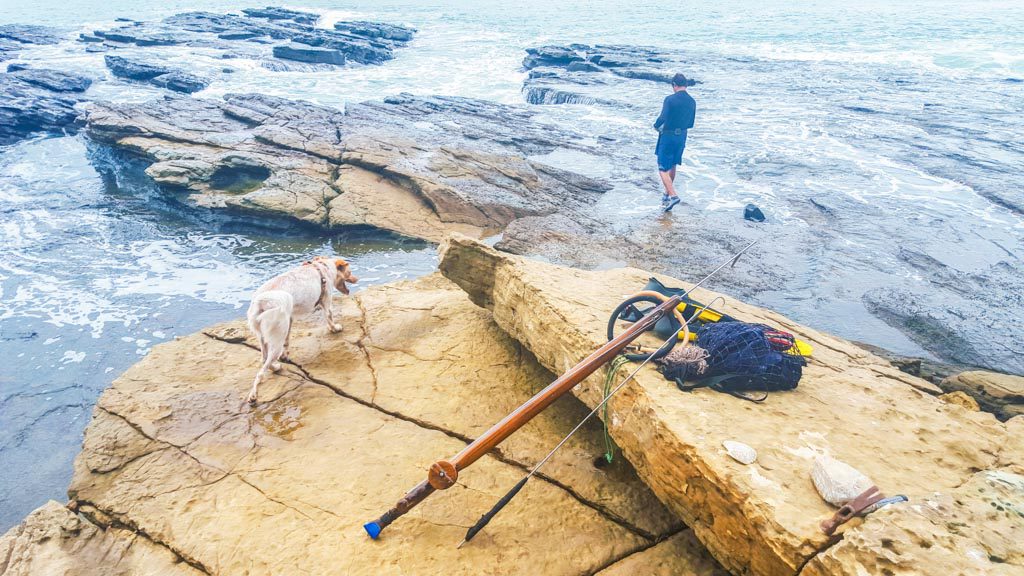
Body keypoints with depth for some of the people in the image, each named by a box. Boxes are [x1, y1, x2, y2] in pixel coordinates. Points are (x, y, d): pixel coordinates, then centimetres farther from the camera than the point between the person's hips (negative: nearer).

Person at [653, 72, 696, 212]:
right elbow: (691, 124, 9)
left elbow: (662, 118, -24)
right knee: (672, 166, 21)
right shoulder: (692, 102, 3)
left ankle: (673, 195, -16)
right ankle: (667, 193, 34)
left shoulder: (670, 99, -16)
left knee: (663, 169, -3)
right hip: (682, 137, 7)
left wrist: (656, 126, -3)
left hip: (668, 136, -7)